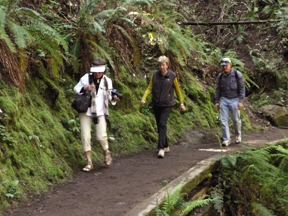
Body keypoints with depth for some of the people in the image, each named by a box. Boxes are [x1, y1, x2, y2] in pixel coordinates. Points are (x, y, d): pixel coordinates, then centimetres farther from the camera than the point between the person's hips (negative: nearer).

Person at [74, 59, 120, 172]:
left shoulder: (107, 81, 1)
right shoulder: (86, 78, -6)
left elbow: (109, 95, 10)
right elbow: (76, 89, 2)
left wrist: (114, 98, -13)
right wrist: (85, 88, -18)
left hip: (100, 112, 0)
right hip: (86, 111, 0)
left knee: (101, 136, -7)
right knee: (85, 136, -3)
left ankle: (106, 152, 25)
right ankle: (89, 162, 8)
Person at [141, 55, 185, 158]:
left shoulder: (172, 76, -6)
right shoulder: (155, 74, 0)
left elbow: (177, 90, 5)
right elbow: (149, 88, 3)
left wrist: (181, 103, 9)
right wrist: (144, 98, -12)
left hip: (167, 104, -4)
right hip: (156, 104, 4)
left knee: (162, 124, -16)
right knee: (159, 126, 11)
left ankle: (161, 148, -19)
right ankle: (166, 146, 26)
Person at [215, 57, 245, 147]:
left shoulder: (237, 74, -10)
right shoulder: (220, 76, 1)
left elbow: (242, 88, -8)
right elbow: (218, 89, 8)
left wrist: (241, 101, -14)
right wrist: (216, 102, 4)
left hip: (234, 100, -2)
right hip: (224, 100, 3)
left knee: (236, 120, 7)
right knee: (224, 120, -6)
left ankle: (238, 135, 32)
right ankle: (226, 139, -3)